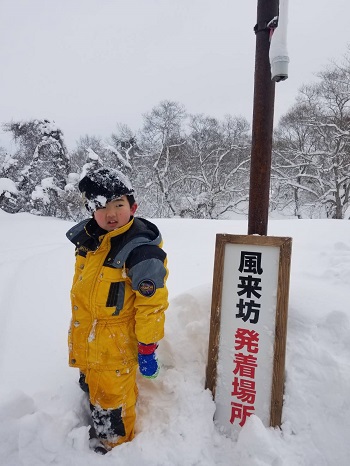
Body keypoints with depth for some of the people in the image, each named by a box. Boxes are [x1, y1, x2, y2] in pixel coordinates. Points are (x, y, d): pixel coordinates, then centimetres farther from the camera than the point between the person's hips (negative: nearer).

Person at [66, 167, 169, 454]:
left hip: (115, 341, -8)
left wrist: (147, 347, -17)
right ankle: (98, 428, 55)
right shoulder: (87, 237, -1)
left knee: (113, 395, 10)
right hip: (84, 336, 8)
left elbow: (152, 302, -22)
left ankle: (115, 445, 39)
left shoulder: (140, 248, -26)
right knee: (91, 386, 27)